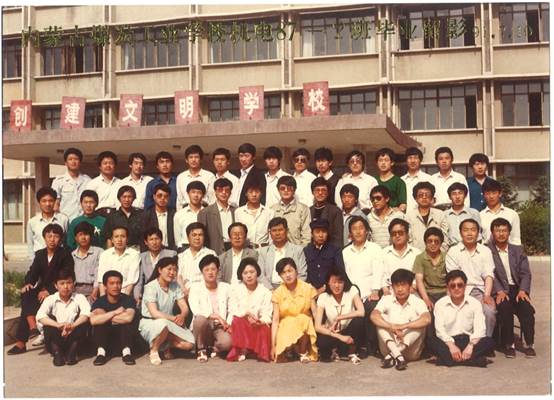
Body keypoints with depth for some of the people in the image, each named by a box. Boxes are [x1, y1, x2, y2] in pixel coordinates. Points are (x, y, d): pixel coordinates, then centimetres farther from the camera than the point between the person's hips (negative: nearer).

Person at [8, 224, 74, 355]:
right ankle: (33, 328, -37)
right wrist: (28, 283, -18)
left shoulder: (65, 255, -3)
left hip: (57, 291, -5)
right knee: (26, 295, -26)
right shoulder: (40, 254, 15)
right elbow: (33, 272, 6)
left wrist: (49, 290, -24)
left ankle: (21, 343, -20)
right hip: (42, 289, 5)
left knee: (27, 304, -26)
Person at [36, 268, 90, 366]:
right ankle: (57, 353, -15)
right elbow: (40, 316, -22)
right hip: (56, 340, 0)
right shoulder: (50, 299, -3)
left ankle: (71, 353, -14)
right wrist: (58, 325, -39)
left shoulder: (79, 298, -3)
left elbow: (87, 313, -24)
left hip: (73, 339, 0)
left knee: (83, 320, -22)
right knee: (49, 319, -22)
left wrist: (73, 325, -41)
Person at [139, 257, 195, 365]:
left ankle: (166, 345, 11)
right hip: (149, 324, -5)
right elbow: (154, 313, -24)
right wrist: (174, 318, -27)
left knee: (189, 344, -19)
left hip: (169, 324, 5)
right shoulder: (151, 287, -14)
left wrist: (182, 316, -25)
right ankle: (154, 350, -12)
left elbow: (185, 308, -2)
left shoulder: (175, 286, 3)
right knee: (163, 323, -40)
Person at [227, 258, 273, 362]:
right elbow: (232, 310, -4)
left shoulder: (265, 292, 2)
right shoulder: (235, 288, 4)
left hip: (258, 326, 0)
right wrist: (246, 314, -23)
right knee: (237, 321, -32)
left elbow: (267, 315, -6)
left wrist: (260, 321, -29)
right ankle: (242, 350, -20)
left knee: (265, 329, -32)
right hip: (240, 325, 0)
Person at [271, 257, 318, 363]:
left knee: (302, 320, -33)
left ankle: (304, 352, -11)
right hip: (286, 328, 0)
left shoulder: (308, 288, -4)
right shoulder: (278, 293, -3)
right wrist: (273, 345, -12)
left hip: (305, 326, 1)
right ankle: (289, 349, 3)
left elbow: (315, 313, -7)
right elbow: (275, 319, -7)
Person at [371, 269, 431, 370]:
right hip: (390, 346, 1)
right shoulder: (386, 299, -3)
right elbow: (373, 316, -21)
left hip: (410, 350, -1)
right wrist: (392, 327, -35)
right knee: (381, 318, -18)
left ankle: (391, 356, -31)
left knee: (419, 321, -23)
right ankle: (397, 356, -35)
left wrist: (403, 326, -35)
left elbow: (427, 319, -28)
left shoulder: (417, 302, -7)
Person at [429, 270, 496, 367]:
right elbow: (439, 329, -8)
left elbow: (480, 329, -6)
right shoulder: (440, 304, 4)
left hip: (468, 340, 1)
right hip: (448, 341, -1)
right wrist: (451, 345, -25)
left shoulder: (475, 303, 5)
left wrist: (471, 345, -24)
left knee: (489, 342, -26)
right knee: (432, 341, -31)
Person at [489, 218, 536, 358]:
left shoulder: (518, 250, 16)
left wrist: (522, 290, -11)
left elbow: (525, 273, 7)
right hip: (498, 291, -3)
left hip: (516, 289, 3)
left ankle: (529, 344, -14)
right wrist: (499, 291, -22)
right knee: (505, 307, -32)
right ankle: (508, 345, -18)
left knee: (527, 308, -26)